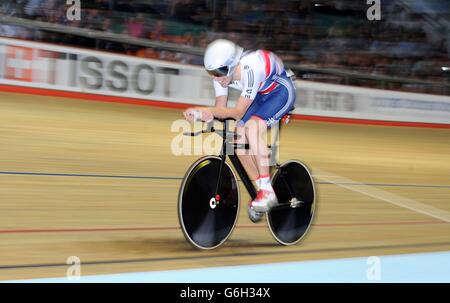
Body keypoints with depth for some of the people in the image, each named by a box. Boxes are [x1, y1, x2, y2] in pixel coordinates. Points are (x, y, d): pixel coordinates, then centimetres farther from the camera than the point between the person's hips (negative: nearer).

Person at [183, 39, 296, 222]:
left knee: (253, 125, -31)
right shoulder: (221, 73, -15)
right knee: (239, 139, -10)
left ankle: (268, 191, -24)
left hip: (281, 90, -7)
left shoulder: (250, 68, -37)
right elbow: (221, 107, -12)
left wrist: (210, 111, -43)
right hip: (261, 95, 7)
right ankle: (262, 191, 7)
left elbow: (238, 112, -31)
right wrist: (199, 113, -30)